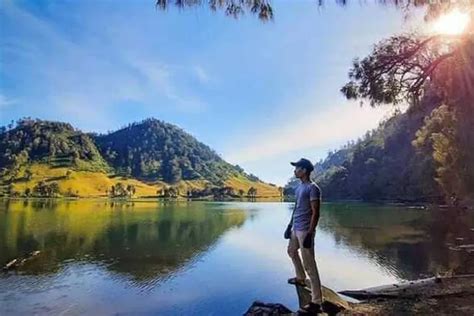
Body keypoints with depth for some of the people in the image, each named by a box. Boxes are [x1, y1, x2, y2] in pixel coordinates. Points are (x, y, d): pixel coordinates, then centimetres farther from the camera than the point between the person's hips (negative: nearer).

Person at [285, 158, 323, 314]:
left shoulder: (312, 188, -16)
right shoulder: (299, 187, 12)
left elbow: (315, 213, -19)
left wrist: (309, 234, -22)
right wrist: (290, 225, 20)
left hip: (305, 231, -10)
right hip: (296, 228, 10)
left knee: (309, 265, -7)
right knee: (291, 251, 29)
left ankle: (316, 302, 1)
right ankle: (300, 278, 50)